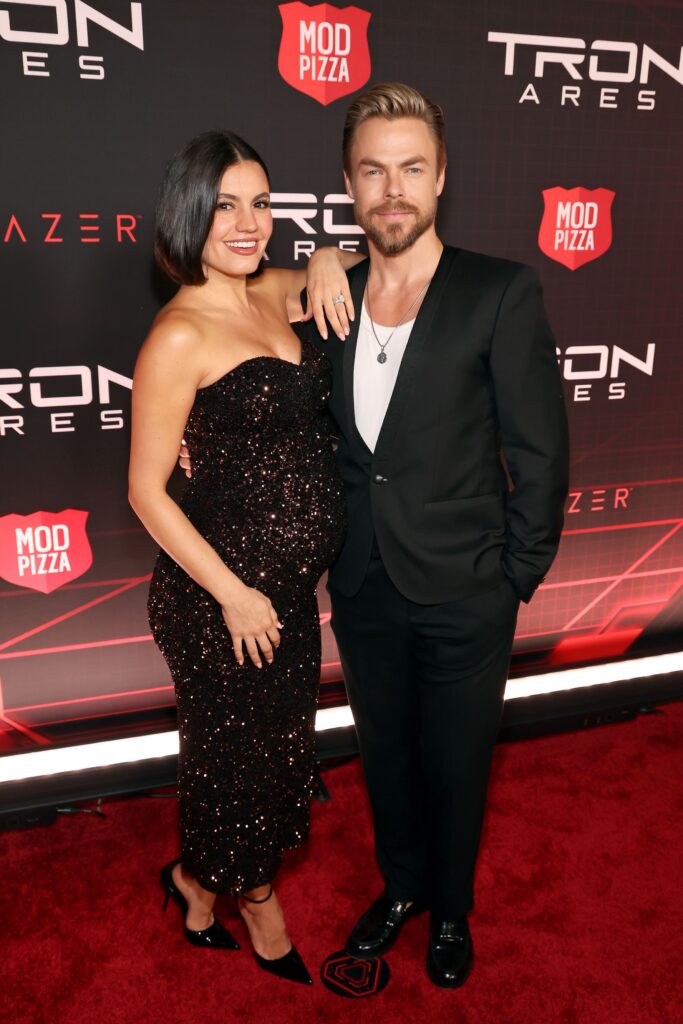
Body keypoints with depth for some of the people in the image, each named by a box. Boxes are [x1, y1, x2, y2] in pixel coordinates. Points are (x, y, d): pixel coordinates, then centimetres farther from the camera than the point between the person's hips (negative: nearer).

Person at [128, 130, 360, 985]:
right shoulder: (179, 337, -18)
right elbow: (146, 490, -16)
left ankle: (199, 879, 48)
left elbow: (369, 260, 23)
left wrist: (329, 260, -1)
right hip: (222, 593, -8)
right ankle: (257, 904, 43)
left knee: (272, 743, 22)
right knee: (238, 749, 14)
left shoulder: (273, 295, 4)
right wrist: (235, 594, -15)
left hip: (289, 584, 8)